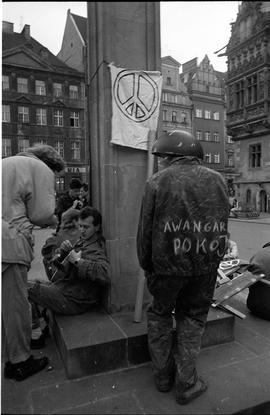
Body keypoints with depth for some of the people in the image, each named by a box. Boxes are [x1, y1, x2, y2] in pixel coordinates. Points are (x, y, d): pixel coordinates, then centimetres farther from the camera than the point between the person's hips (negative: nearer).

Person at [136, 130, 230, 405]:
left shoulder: (157, 182, -8)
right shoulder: (217, 180, 4)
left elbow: (145, 230, -5)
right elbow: (222, 225, 9)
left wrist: (146, 266, 7)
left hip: (167, 264, -2)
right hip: (207, 266, 3)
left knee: (160, 314, 21)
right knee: (192, 319, 20)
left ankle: (162, 375, 34)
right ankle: (186, 383, 29)